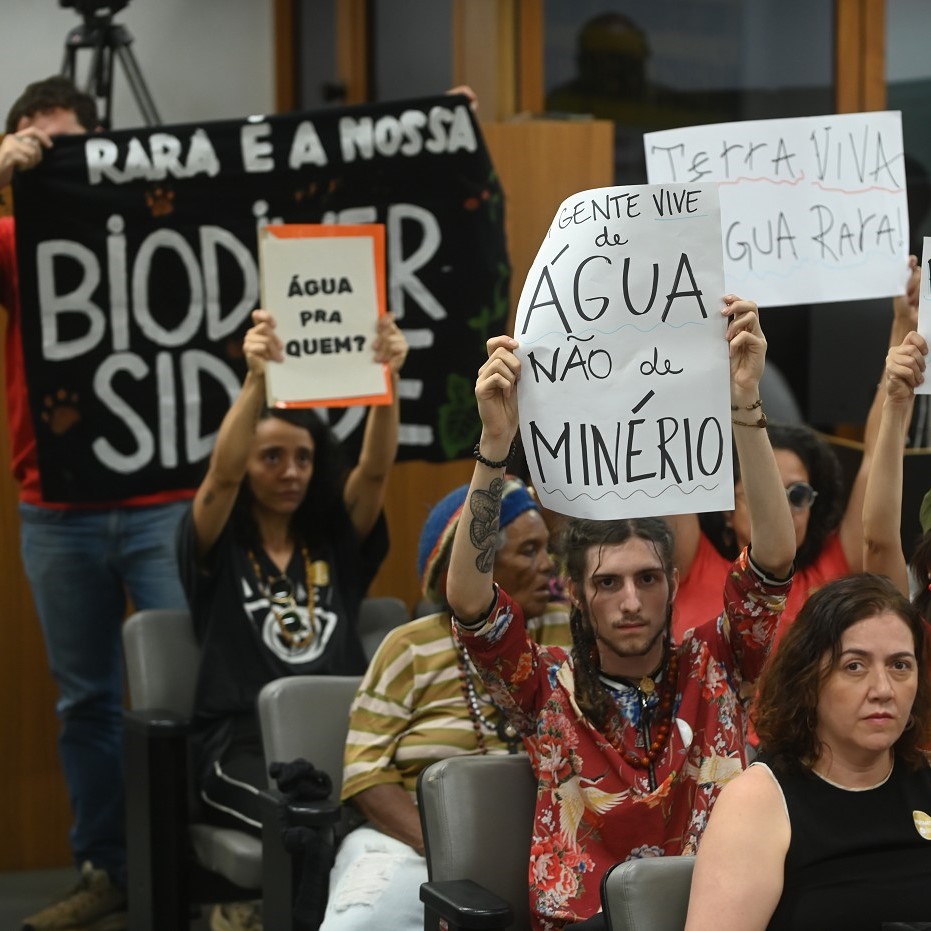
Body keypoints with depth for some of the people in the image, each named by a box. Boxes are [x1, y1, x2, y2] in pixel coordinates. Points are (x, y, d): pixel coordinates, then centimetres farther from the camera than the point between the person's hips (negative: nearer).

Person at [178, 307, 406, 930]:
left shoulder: (336, 542, 17)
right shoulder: (217, 548, 8)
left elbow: (376, 468, 0)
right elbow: (221, 476, -13)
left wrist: (387, 378, -19)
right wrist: (257, 379, -30)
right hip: (244, 746, -3)